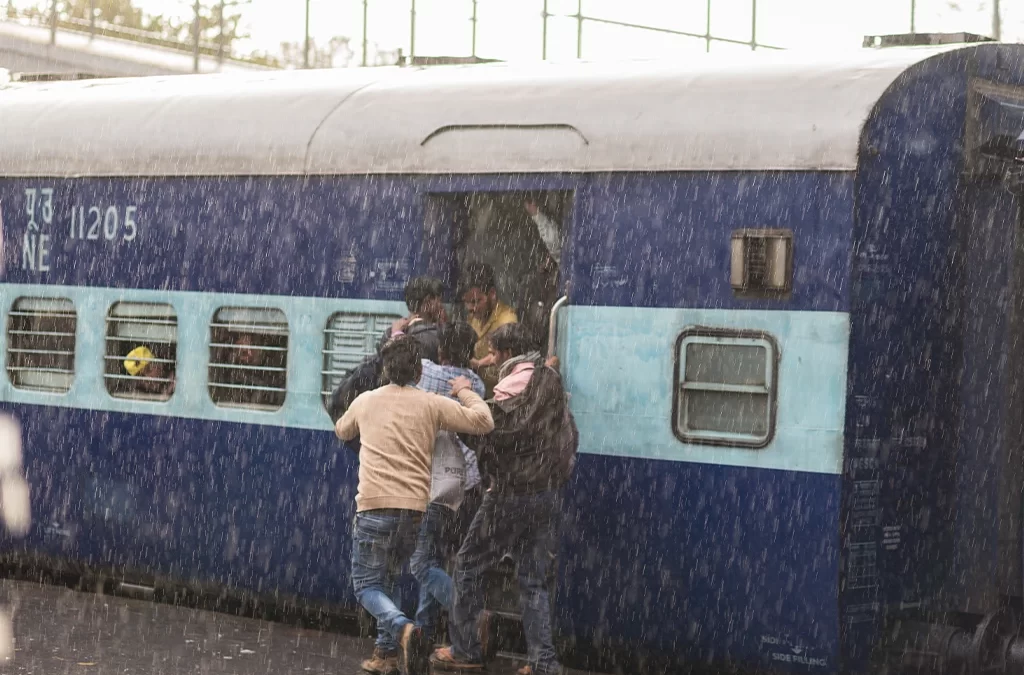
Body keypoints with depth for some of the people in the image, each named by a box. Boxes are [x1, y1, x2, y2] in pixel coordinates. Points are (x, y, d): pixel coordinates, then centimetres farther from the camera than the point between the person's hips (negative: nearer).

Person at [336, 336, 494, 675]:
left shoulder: (365, 401, 11)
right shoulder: (432, 404, 6)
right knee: (386, 579, 23)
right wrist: (465, 392, 21)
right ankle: (390, 643, 20)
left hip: (374, 506, -2)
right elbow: (483, 422, 4)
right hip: (414, 507, 2)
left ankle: (401, 628, -27)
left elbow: (342, 431, 32)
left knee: (367, 585, -1)